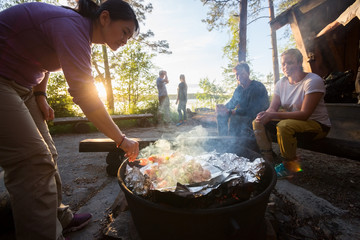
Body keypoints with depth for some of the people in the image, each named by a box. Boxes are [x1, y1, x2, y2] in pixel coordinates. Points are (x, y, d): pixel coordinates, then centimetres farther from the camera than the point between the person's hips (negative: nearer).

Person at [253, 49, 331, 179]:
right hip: (291, 120, 7)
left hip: (317, 124, -6)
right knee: (258, 122, -9)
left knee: (284, 126, -36)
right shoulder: (281, 83, 3)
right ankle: (268, 160, -3)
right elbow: (272, 108, -2)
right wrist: (265, 115, -27)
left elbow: (304, 114, -26)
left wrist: (272, 115, -34)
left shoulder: (313, 80, -17)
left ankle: (289, 166, -13)